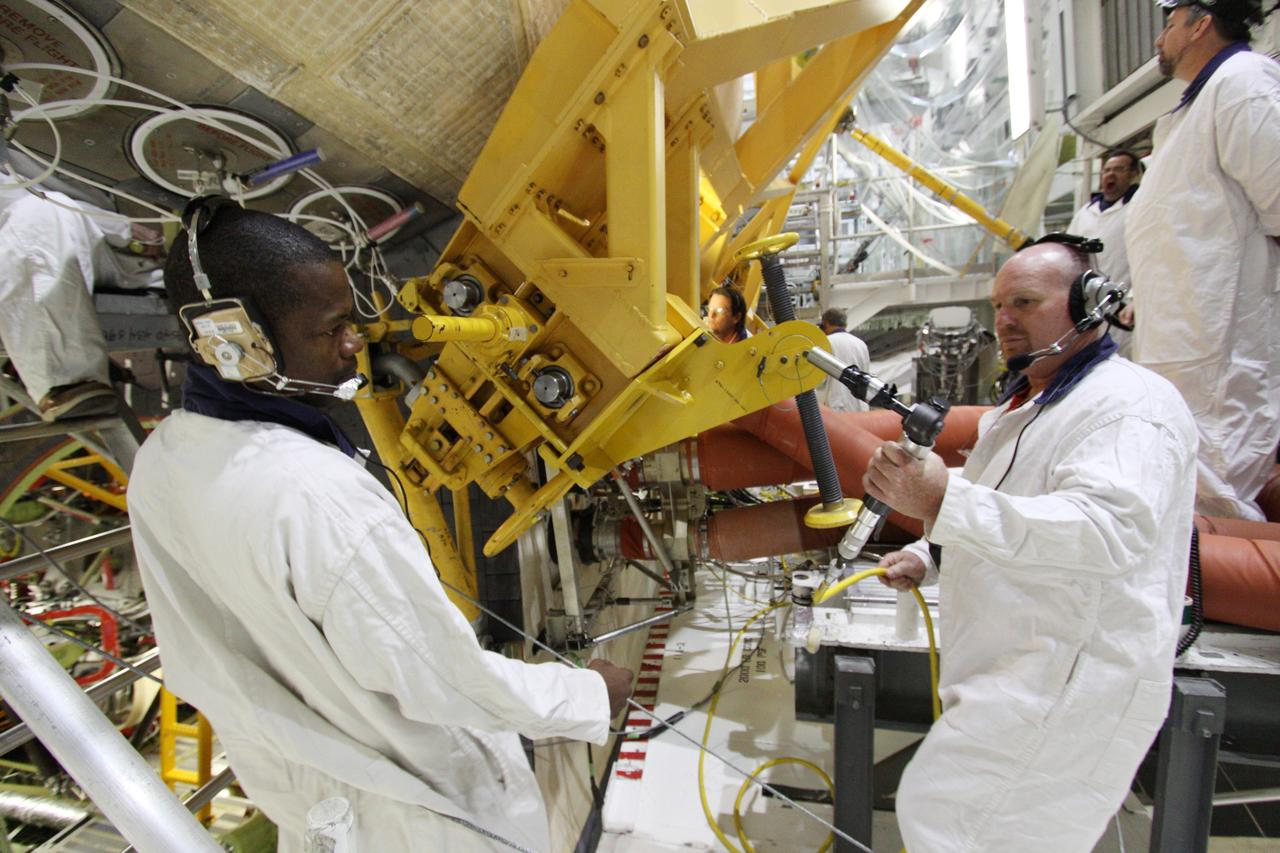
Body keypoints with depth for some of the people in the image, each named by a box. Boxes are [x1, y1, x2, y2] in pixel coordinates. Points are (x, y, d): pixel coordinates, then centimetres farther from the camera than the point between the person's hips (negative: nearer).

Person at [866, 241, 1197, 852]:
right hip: (1017, 668, 10)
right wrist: (927, 558, 10)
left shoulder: (1132, 403, -16)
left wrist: (944, 503, -44)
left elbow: (1110, 528, -35)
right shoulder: (1022, 407, 17)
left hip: (1069, 680, -10)